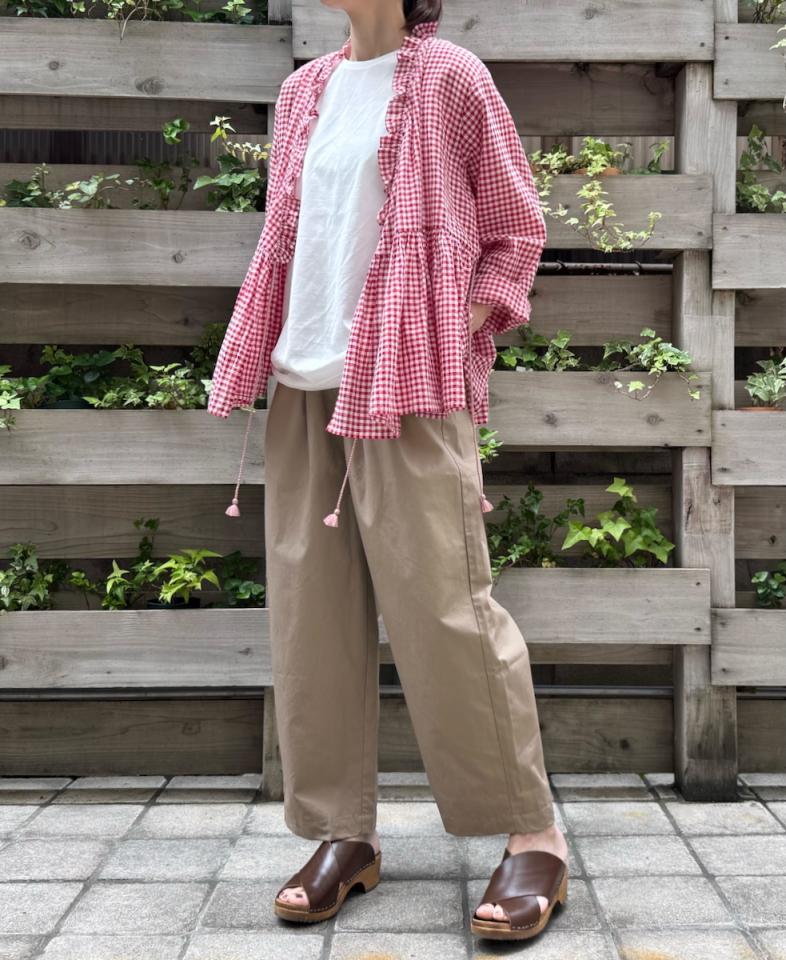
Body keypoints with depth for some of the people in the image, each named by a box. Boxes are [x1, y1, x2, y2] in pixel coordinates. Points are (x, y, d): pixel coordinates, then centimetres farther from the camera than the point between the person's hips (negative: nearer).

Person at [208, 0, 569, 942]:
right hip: (305, 386, 6)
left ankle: (533, 835, 2)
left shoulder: (449, 76, 2)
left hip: (410, 383, -5)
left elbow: (516, 231, 4)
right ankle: (343, 833, 12)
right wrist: (271, 354, 10)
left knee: (443, 606, -10)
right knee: (313, 612, 2)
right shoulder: (304, 91, 17)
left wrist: (459, 336, -8)